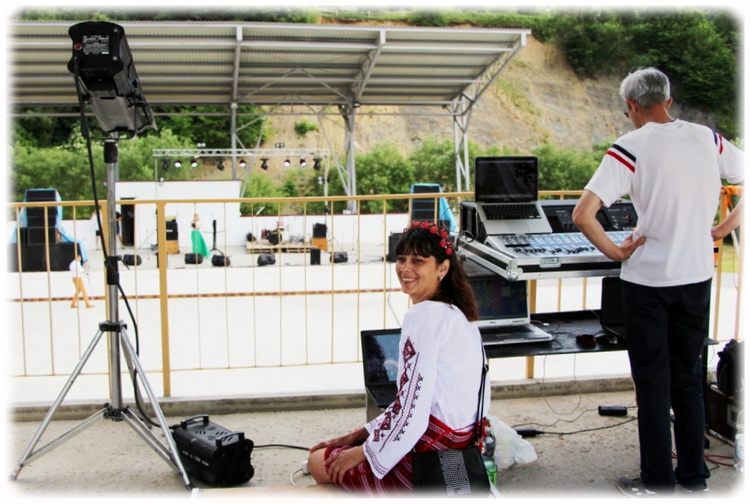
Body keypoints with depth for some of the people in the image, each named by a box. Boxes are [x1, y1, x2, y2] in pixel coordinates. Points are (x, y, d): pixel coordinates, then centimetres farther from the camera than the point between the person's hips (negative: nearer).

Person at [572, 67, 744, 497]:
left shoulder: (630, 148, -12)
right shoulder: (708, 139, 1)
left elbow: (583, 215, -22)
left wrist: (616, 252, -10)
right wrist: (721, 230, 10)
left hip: (648, 279, -4)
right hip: (697, 276, 4)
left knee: (653, 380, 8)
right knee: (689, 376, 17)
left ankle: (658, 481, 18)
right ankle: (694, 475, 27)